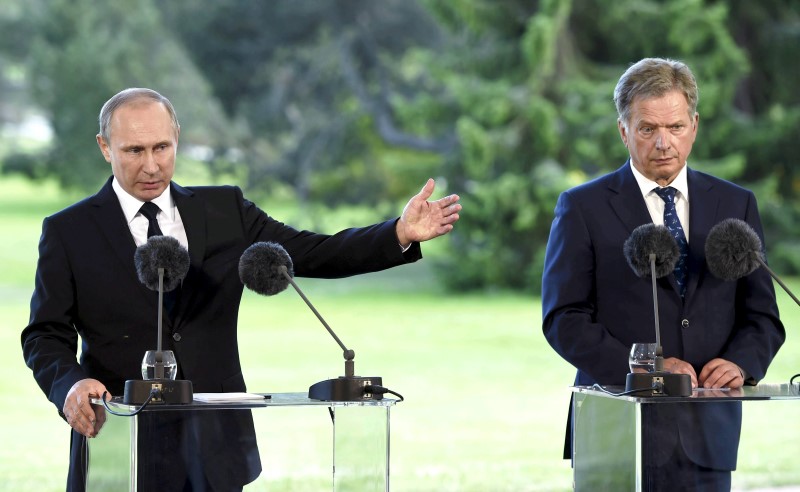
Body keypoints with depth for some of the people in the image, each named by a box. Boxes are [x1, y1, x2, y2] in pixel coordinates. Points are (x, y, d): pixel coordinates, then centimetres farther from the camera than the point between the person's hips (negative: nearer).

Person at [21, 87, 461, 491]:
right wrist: (69, 386, -22)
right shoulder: (68, 232, 2)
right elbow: (46, 336, -1)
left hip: (215, 452, 2)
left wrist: (400, 234, -7)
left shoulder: (224, 210, 9)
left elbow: (314, 254, 7)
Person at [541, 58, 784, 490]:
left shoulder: (736, 206, 12)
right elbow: (563, 320, -4)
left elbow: (762, 316, 12)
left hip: (707, 438, 3)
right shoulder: (582, 208, 3)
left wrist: (741, 363, -9)